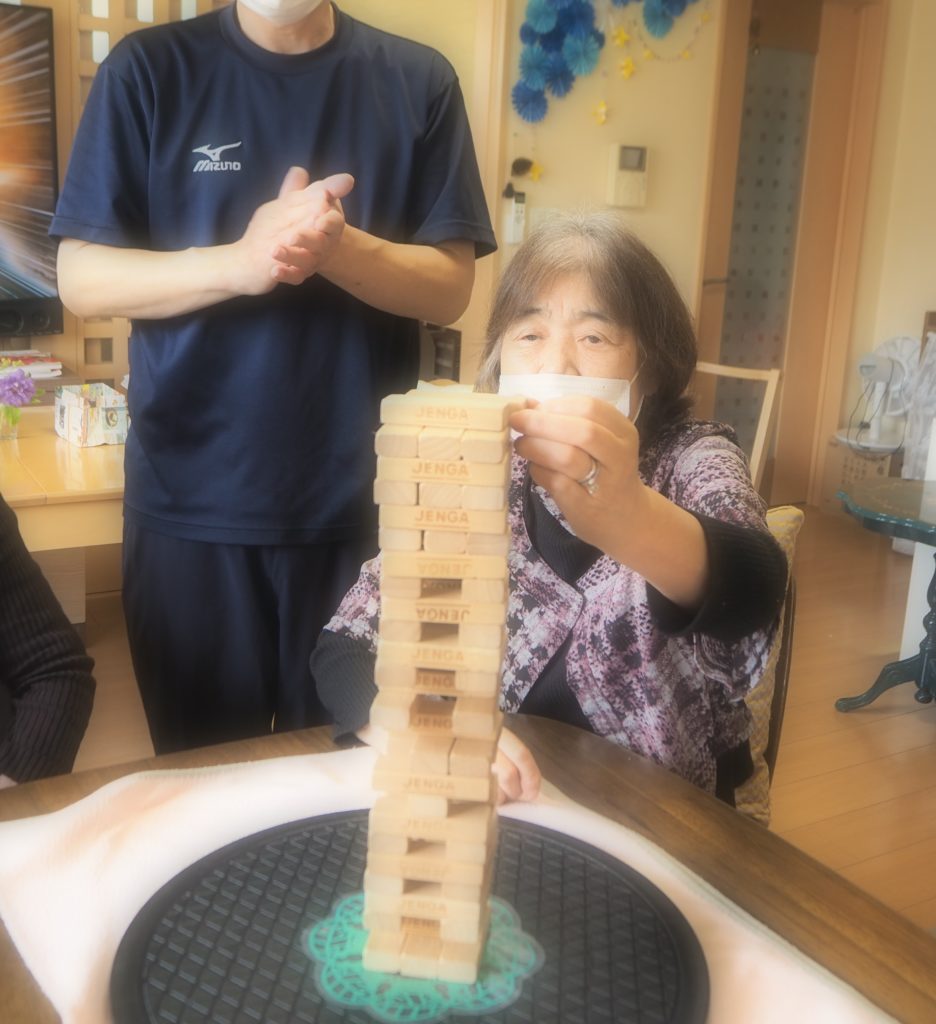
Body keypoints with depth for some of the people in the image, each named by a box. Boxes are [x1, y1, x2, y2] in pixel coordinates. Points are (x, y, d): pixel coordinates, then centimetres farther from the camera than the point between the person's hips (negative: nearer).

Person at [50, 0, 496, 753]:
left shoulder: (417, 80, 4)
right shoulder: (149, 69, 2)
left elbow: (451, 287, -1)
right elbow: (81, 278, -3)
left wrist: (337, 247, -20)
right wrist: (239, 262, -20)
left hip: (362, 500, 1)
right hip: (191, 504, 0)